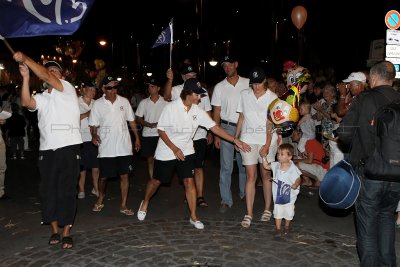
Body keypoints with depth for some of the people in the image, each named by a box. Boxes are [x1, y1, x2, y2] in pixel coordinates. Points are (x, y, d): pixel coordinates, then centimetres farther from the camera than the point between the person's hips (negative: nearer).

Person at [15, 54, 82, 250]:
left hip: (69, 147, -5)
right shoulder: (41, 98, 17)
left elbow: (45, 76, -12)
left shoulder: (67, 88, 4)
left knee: (66, 191, -1)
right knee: (47, 190, 6)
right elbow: (26, 103, -4)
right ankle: (54, 230, 18)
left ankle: (67, 233, 7)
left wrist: (25, 59, -12)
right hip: (46, 150, 5)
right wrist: (25, 77, -10)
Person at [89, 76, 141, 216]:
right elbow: (93, 125, 1)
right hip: (106, 148, -1)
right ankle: (100, 200, 34)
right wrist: (94, 135, -19)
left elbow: (131, 120, 11)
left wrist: (137, 137, 10)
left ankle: (123, 205, 13)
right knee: (103, 176, 8)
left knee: (124, 175, 1)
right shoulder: (97, 104, -2)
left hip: (124, 146, 1)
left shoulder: (124, 101, 2)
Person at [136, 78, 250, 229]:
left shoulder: (198, 111, -6)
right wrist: (174, 149, -19)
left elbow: (214, 127, -6)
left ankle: (193, 217, 9)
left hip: (186, 151, 3)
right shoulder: (171, 108, -18)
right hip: (166, 151, -3)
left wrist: (235, 140, -11)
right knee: (157, 181, 10)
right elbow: (161, 130, -13)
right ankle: (145, 203, 39)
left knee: (189, 181, -3)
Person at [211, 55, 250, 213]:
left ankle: (244, 194, 30)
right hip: (227, 128, 0)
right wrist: (216, 135, -2)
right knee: (226, 167, 0)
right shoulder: (219, 87, 3)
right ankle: (226, 200, 8)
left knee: (244, 164, 12)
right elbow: (216, 112, 4)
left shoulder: (247, 83, 2)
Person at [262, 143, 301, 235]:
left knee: (288, 212, 12)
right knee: (277, 211, 7)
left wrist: (295, 185, -27)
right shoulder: (276, 165, -3)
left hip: (289, 195, -2)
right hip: (277, 194, 3)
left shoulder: (293, 168, -15)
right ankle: (278, 228, 20)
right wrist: (264, 156, -1)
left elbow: (298, 179, -8)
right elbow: (266, 166, 9)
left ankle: (287, 226, 36)